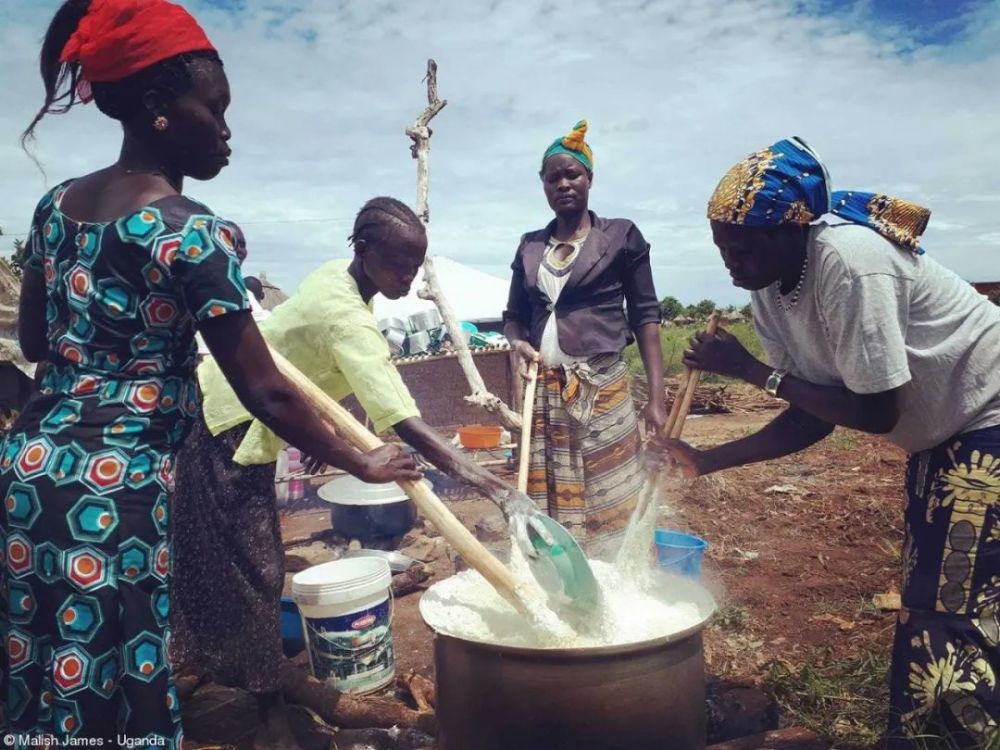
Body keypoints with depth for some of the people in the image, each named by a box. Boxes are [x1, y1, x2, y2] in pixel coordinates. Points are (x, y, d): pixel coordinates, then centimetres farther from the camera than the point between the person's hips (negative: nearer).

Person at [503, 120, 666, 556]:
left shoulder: (621, 236, 3)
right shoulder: (530, 246, 13)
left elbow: (645, 315, 1)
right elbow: (513, 315, 18)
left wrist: (657, 396, -7)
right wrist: (518, 343, -6)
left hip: (602, 390, -3)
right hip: (543, 394, 3)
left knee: (608, 506, -2)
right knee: (549, 507, 5)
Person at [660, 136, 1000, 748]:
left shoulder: (847, 261, -32)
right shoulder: (769, 292, -7)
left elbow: (875, 413, -28)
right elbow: (812, 417, -5)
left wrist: (751, 369, -26)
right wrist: (707, 460, -14)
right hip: (936, 436, 8)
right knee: (926, 601, 15)